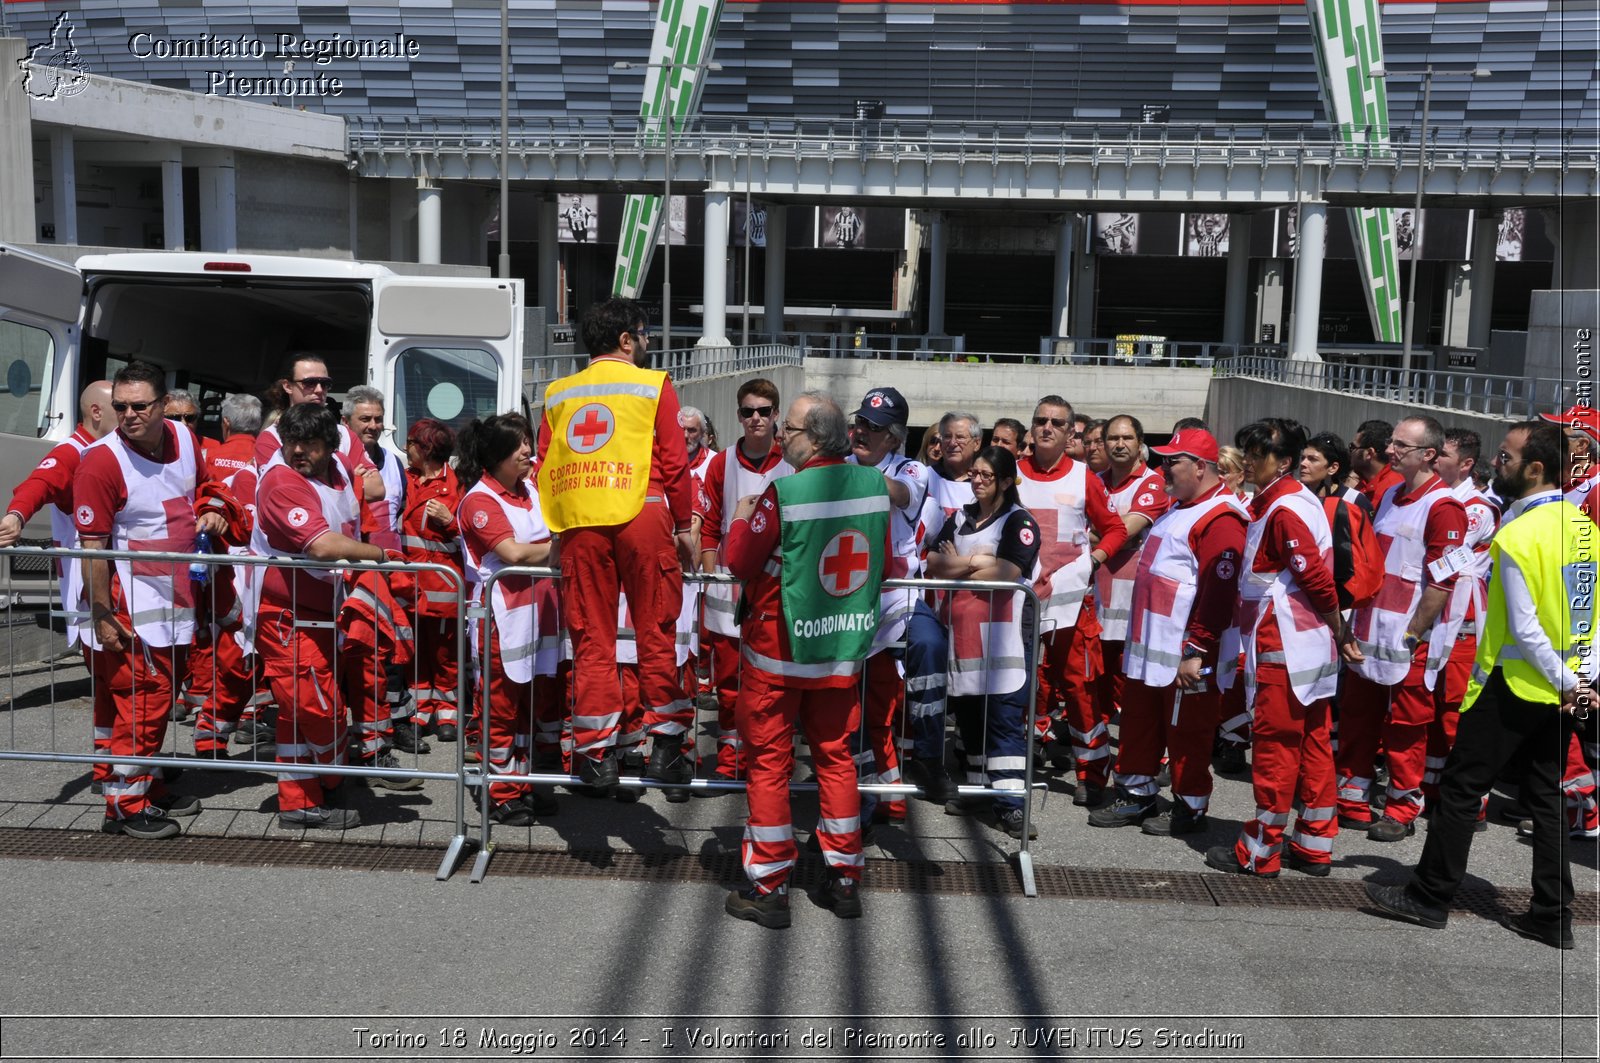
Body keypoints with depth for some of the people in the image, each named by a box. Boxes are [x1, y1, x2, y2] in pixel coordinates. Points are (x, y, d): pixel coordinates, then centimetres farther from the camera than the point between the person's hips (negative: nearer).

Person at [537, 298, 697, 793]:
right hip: (642, 515, -3)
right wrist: (685, 526, 6)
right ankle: (665, 745, 8)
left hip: (578, 523, 3)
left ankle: (596, 753, 9)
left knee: (591, 637, 6)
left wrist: (553, 530, 17)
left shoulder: (558, 394, 15)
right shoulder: (653, 386, 4)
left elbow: (544, 470, 12)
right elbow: (674, 463, 0)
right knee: (655, 631, 5)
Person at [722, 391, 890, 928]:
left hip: (779, 647, -5)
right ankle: (845, 879, 23)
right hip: (844, 647, 5)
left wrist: (741, 517, 9)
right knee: (835, 755, 16)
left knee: (769, 762, 6)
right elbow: (883, 563, 8)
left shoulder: (784, 492, -19)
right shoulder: (874, 483, -3)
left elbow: (739, 561, -9)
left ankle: (769, 888, 13)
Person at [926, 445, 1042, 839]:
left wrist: (955, 566, -2)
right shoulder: (960, 519, 18)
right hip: (964, 634, 7)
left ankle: (1010, 803, -6)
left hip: (1005, 637, -6)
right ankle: (980, 790, 23)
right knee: (969, 715, 11)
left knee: (1005, 718, -8)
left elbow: (1007, 572, -16)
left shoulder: (1019, 522, -2)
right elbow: (933, 562, 9)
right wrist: (974, 562, -9)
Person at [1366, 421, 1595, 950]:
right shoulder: (1583, 526, 4)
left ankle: (1429, 897, 15)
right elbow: (1591, 612, 6)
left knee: (1460, 787, 4)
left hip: (1514, 685, -8)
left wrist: (1567, 684, -11)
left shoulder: (1517, 536, -19)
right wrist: (1583, 679, 3)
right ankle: (1553, 917, 20)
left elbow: (1524, 630, -20)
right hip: (1567, 688, 8)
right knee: (1546, 797, 15)